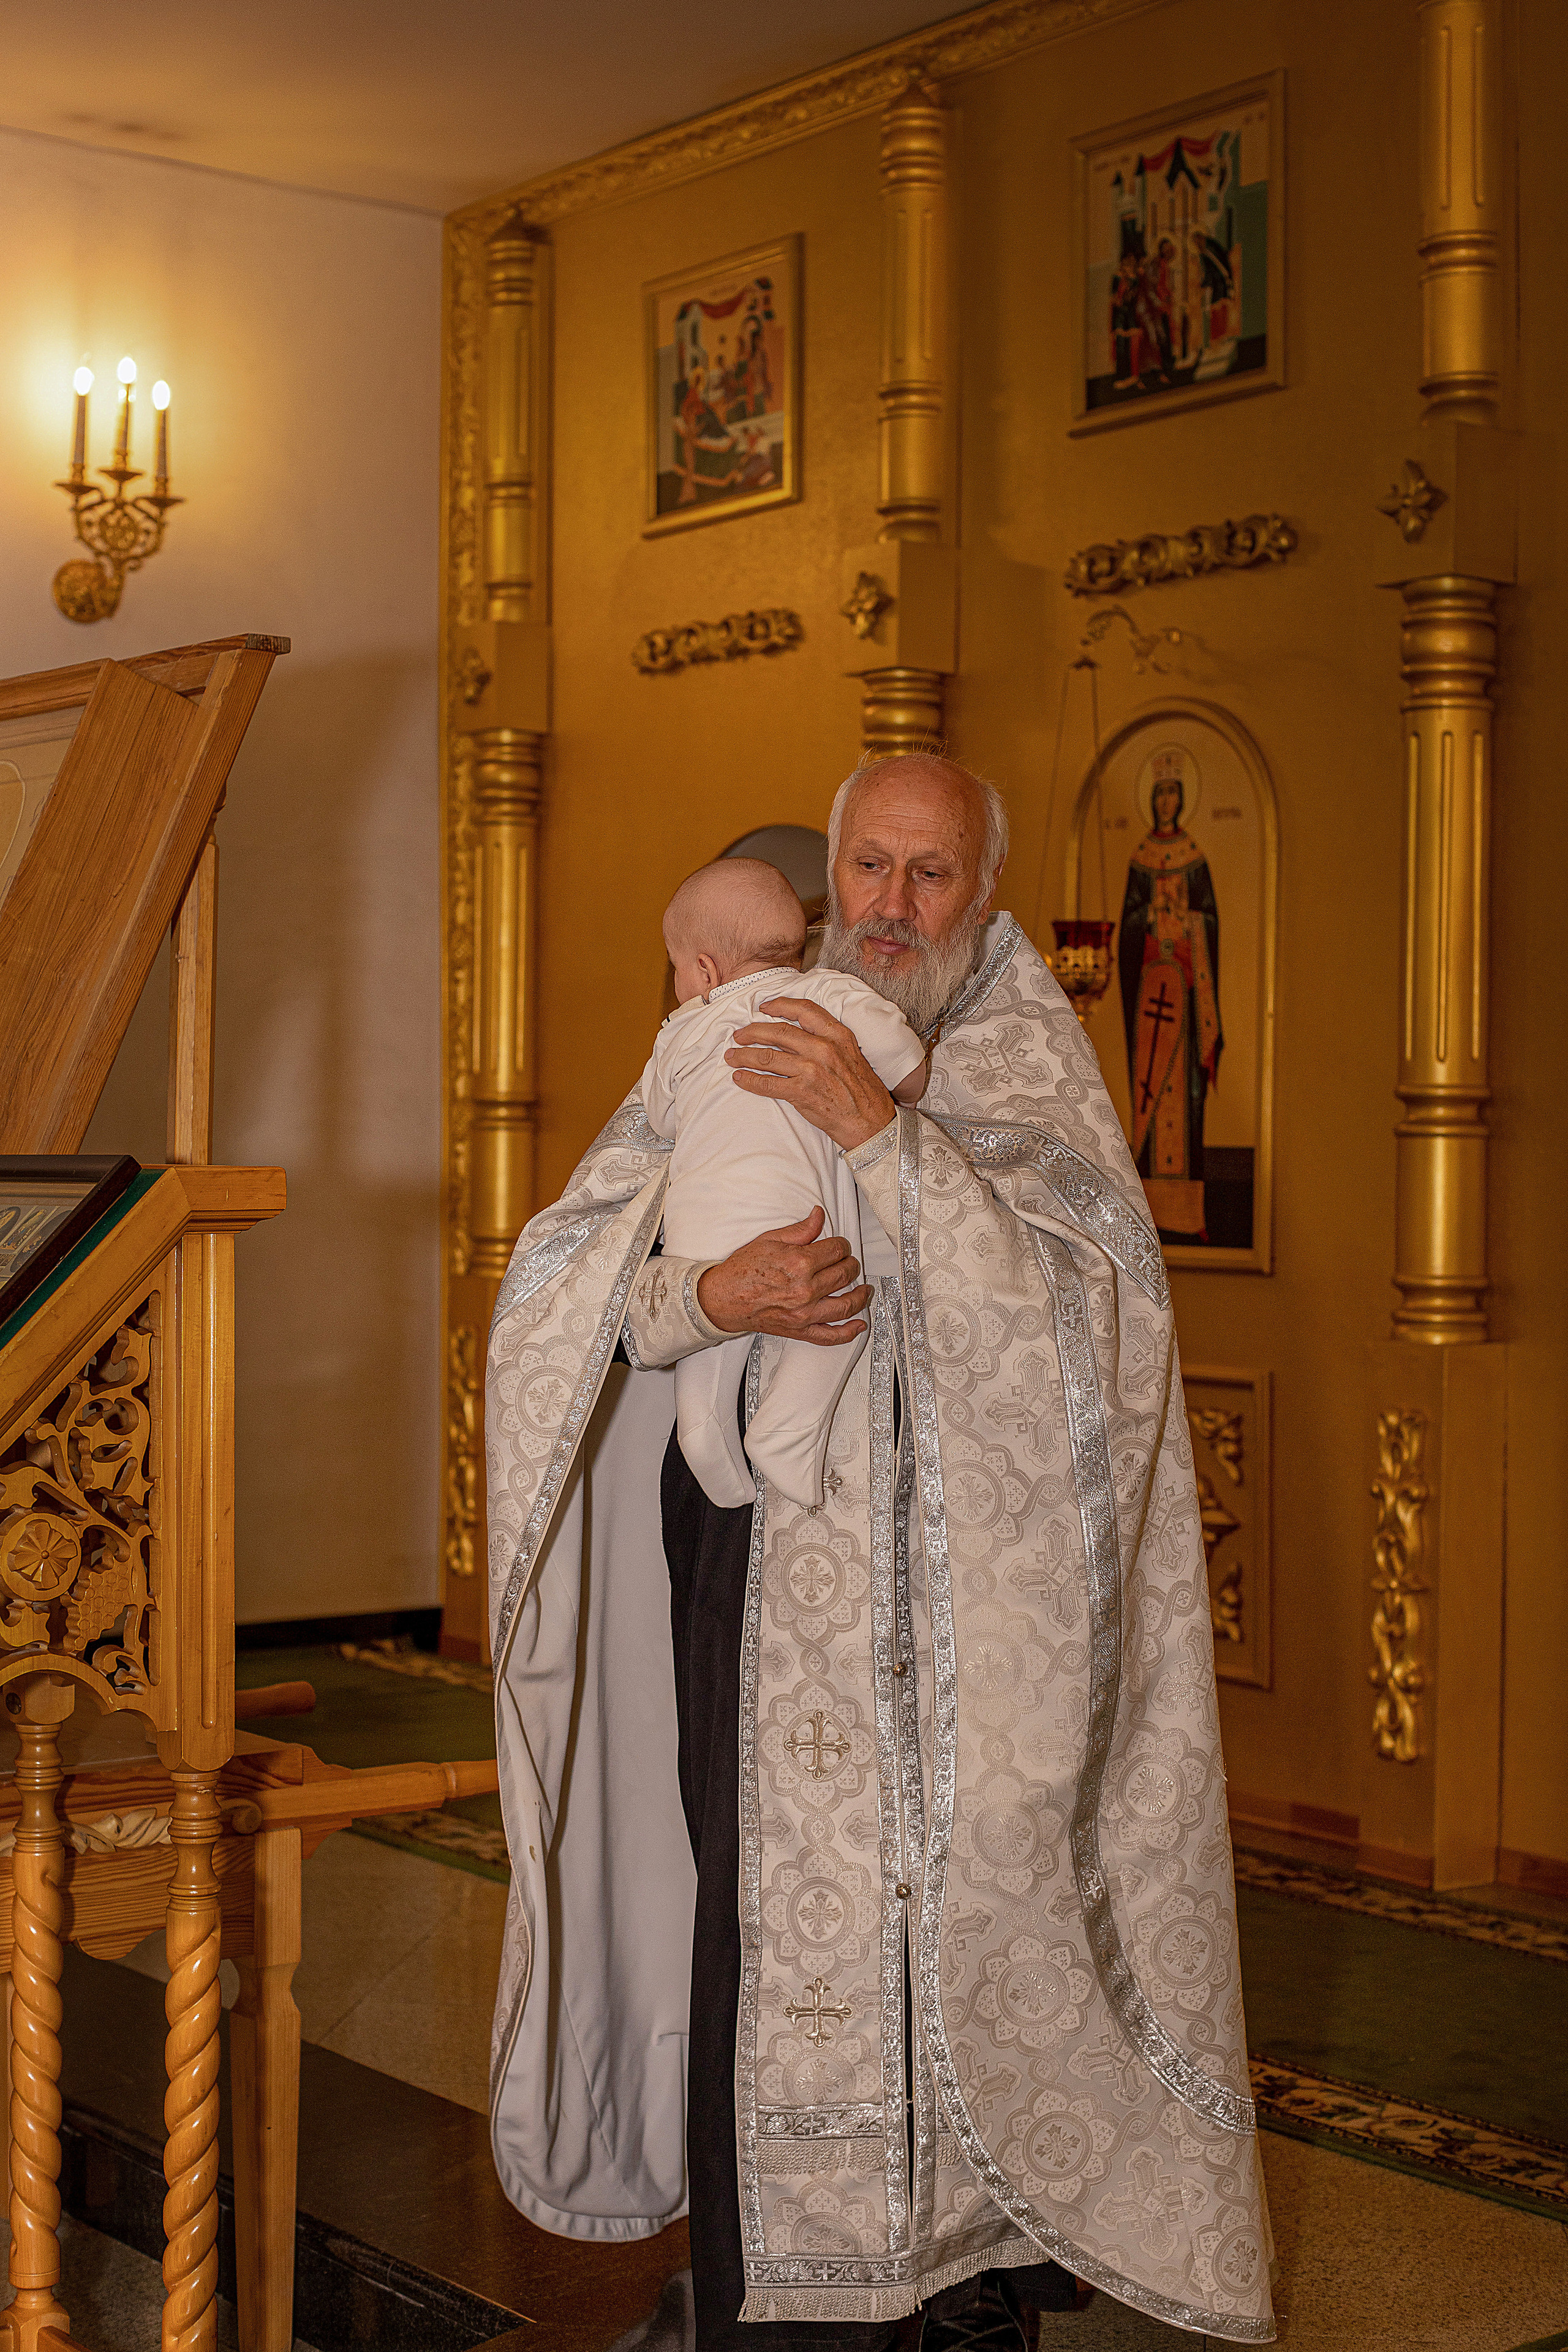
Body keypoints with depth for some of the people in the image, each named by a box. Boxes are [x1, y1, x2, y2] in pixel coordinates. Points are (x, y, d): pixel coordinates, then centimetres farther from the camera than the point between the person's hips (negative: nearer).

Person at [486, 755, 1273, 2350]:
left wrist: (882, 1136, -22)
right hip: (757, 1555, 2)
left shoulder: (1026, 1065, 2)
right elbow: (563, 1284, 1)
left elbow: (1079, 1295, -15)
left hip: (955, 1570, -2)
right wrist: (714, 1295, -19)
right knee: (771, 1911, 3)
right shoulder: (738, 1054, 10)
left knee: (959, 1901, -1)